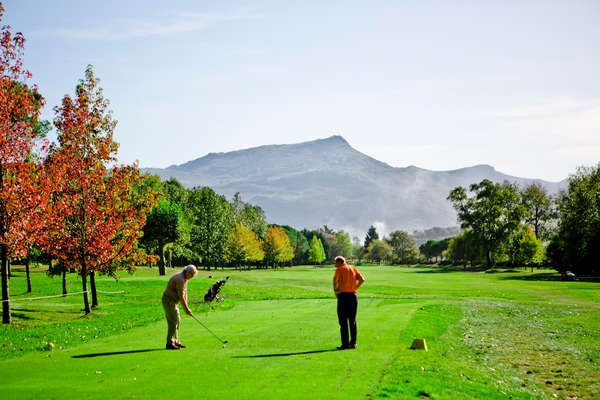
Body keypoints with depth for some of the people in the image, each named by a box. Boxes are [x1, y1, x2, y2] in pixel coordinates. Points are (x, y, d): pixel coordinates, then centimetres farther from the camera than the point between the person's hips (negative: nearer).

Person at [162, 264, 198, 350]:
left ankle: (176, 342, 16)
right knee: (173, 321, -10)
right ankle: (170, 344, -8)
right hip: (169, 300, -10)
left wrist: (186, 307, 7)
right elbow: (181, 297, -21)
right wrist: (186, 308, -13)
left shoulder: (184, 278, 9)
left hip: (172, 301, 10)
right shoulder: (180, 280, -23)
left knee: (177, 320, 11)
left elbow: (184, 293, 12)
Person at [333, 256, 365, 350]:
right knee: (352, 321, 11)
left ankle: (345, 344, -2)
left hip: (343, 296, -4)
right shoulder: (353, 268, 13)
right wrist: (355, 288, 10)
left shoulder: (339, 269, -1)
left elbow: (335, 279, -19)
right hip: (353, 295, 4)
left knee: (343, 321, 0)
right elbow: (362, 279, 5)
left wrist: (335, 291, -7)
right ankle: (353, 343, 12)